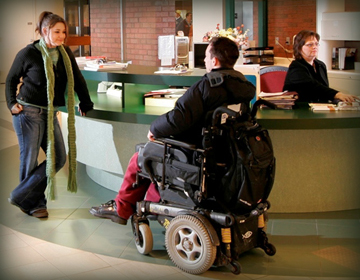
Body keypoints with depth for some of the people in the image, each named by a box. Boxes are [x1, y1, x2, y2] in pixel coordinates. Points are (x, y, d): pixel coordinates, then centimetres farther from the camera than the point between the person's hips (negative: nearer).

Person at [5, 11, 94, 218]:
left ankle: (21, 197, 11)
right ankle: (35, 204, 17)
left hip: (50, 114, 6)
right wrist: (12, 103, -7)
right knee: (30, 159, 0)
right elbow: (11, 79, 3)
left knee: (59, 158, 2)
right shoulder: (28, 53, -8)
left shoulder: (65, 53, 4)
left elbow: (77, 79, 11)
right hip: (28, 113, -6)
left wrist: (85, 103, 10)